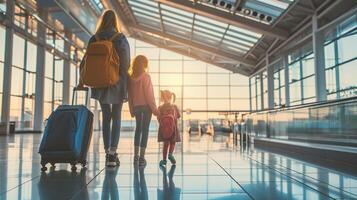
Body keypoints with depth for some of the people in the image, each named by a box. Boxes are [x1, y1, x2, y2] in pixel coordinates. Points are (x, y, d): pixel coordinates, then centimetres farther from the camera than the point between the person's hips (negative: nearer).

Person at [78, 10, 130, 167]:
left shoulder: (94, 39, 4)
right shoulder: (121, 38, -3)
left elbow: (85, 61, 4)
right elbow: (126, 62, -7)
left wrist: (82, 81, 12)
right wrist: (125, 83, 0)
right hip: (117, 83, -2)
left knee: (106, 118, 11)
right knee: (116, 118, 3)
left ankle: (107, 153, 12)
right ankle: (112, 154, -4)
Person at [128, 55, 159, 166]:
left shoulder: (131, 78, 3)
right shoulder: (145, 77, -11)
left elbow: (130, 95, 6)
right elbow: (149, 95, -13)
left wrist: (131, 110, 14)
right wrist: (154, 109, -6)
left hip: (136, 107, 5)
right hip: (146, 106, -5)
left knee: (138, 129, 15)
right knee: (145, 130, -1)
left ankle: (136, 156, 15)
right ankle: (141, 158, -2)